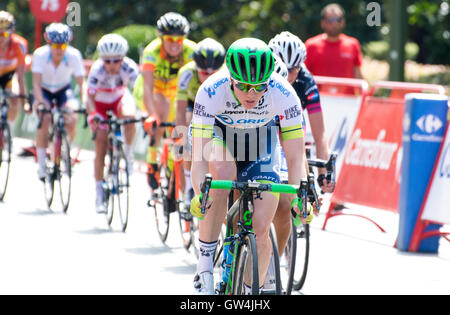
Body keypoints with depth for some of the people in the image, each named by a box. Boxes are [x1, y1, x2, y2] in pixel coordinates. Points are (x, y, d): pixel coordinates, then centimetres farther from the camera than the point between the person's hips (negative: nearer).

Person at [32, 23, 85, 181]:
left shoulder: (74, 55, -26)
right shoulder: (40, 54, -28)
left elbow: (81, 83, -27)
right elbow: (36, 83, -32)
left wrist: (84, 103, -43)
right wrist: (40, 101, -49)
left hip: (64, 90, 1)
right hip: (44, 90, -1)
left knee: (71, 120, -24)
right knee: (44, 121, -25)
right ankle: (41, 164, -14)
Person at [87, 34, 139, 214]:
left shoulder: (129, 68, -28)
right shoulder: (97, 69, -31)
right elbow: (90, 97, -34)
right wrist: (93, 115, -51)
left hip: (120, 98, 1)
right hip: (100, 102, -1)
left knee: (129, 116, -37)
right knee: (101, 148, -8)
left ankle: (129, 153, -11)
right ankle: (99, 195, 1)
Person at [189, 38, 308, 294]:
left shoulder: (284, 94, -32)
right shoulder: (211, 92, -35)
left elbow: (295, 158, -29)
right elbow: (199, 155, -37)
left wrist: (299, 196, -46)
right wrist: (199, 195, -54)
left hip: (261, 136, 1)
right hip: (218, 134, -1)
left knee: (261, 230, -11)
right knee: (223, 173, -36)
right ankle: (205, 262, -22)